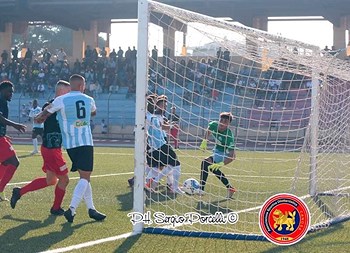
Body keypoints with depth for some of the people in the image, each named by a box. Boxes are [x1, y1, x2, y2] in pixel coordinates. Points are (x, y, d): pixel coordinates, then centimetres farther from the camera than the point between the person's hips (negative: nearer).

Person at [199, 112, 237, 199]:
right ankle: (230, 188, 36)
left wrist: (221, 164, -48)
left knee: (205, 163, -23)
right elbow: (208, 130, 9)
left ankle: (201, 190, -20)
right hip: (217, 150, 8)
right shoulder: (214, 125, -20)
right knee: (213, 169, 24)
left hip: (224, 153, -8)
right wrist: (204, 141, -1)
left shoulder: (229, 136, -36)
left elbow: (232, 156, -37)